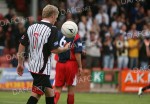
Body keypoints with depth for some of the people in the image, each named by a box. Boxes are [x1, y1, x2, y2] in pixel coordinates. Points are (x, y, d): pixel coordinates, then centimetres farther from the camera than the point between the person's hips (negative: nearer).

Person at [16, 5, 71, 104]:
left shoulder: (32, 27, 7)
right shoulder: (52, 29, -13)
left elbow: (22, 45, 9)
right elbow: (54, 50, -16)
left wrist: (20, 63, 16)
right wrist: (66, 48, 4)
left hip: (33, 66, 8)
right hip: (43, 68, -8)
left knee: (50, 92, 17)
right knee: (36, 94, -6)